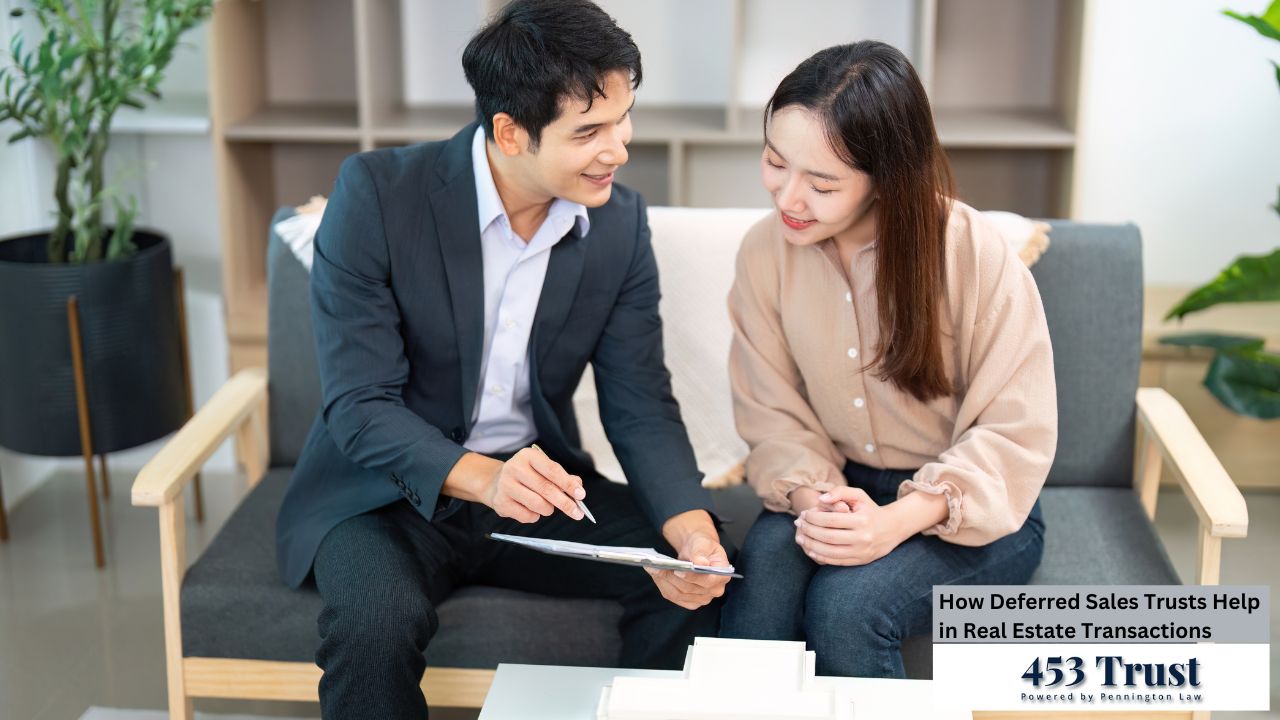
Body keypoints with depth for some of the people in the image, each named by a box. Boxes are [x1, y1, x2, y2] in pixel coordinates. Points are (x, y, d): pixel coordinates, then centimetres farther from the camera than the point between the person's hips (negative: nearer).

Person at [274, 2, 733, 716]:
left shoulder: (620, 219, -4)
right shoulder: (376, 194, -16)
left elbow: (641, 404, -3)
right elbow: (359, 405, -18)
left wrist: (690, 526, -23)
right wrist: (481, 476, -37)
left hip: (538, 486, 4)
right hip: (387, 491, -3)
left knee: (706, 578, -16)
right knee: (379, 620, -33)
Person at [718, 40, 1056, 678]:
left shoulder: (976, 254, -17)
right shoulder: (765, 253, -6)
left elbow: (1015, 434, -15)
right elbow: (773, 416, -1)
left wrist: (898, 522, -29)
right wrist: (811, 497, -23)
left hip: (970, 514, -2)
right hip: (840, 490, 3)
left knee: (845, 605, -30)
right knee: (762, 568, -30)